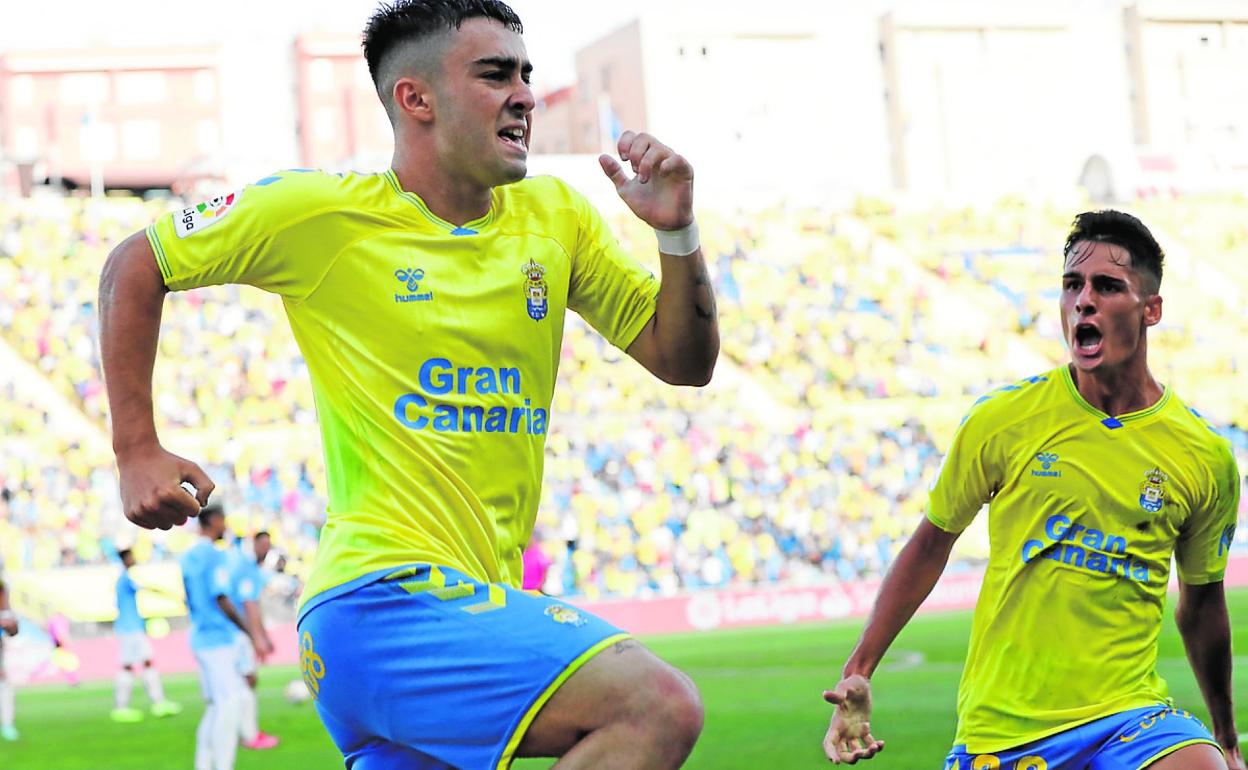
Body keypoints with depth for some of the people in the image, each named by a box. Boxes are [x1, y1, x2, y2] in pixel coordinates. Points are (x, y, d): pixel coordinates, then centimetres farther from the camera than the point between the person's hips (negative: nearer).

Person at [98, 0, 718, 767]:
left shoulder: (554, 216, 11)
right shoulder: (324, 212, -4)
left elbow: (684, 361, 13)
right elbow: (134, 266, 6)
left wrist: (677, 234, -3)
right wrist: (137, 451, 1)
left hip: (476, 603, 8)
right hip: (383, 595, -8)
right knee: (661, 706, -24)